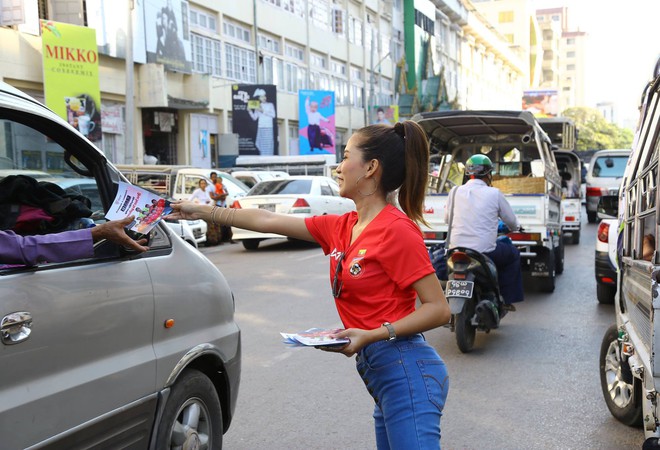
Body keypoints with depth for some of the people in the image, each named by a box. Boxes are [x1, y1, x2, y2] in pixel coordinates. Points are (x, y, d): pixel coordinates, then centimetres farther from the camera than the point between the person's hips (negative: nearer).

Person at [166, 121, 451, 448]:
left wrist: (371, 335, -23)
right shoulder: (342, 228, 11)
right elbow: (268, 221, 16)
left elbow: (439, 309, -14)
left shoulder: (396, 229, -13)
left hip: (405, 372, -8)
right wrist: (202, 212, 21)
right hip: (382, 375, 8)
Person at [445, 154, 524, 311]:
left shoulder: (455, 191, 2)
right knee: (513, 254, 24)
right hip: (485, 252, -4)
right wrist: (514, 227, 31)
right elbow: (513, 223, 6)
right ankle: (508, 299, 22)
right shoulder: (494, 193, -4)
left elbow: (447, 218, 15)